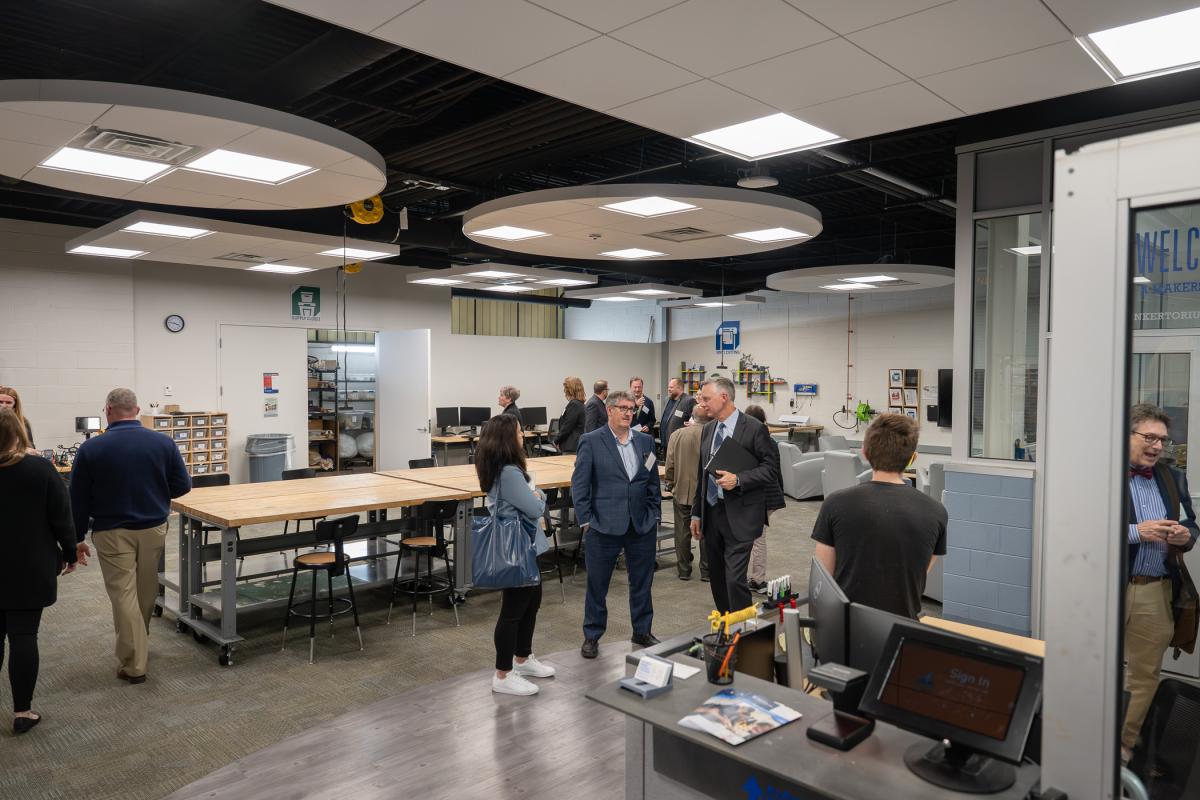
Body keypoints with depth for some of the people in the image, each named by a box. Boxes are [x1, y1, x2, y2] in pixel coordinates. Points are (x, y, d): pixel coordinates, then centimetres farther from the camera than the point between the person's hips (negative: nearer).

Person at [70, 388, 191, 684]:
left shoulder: (91, 448, -9)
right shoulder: (163, 442, -6)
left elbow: (79, 499, -3)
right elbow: (182, 486, -1)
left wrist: (77, 538, 8)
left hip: (112, 533, -2)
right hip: (153, 529, 3)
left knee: (123, 594, 2)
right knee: (146, 593, 19)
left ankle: (134, 664, 5)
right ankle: (139, 646, 38)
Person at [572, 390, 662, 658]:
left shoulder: (645, 441, 6)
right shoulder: (591, 442, -6)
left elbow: (653, 483, 12)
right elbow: (579, 484, -6)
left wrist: (655, 518, 8)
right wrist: (585, 521, -8)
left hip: (642, 526, 4)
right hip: (604, 525, -3)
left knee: (642, 583, 14)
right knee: (597, 584, 8)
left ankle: (642, 631, 33)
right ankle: (592, 636, 24)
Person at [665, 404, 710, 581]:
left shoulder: (676, 435, -6)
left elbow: (670, 464, -2)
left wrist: (670, 484, 13)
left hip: (681, 492, 1)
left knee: (683, 532, 11)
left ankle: (684, 570, 17)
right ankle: (706, 571, 16)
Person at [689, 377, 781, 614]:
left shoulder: (754, 428, -9)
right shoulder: (708, 429, 11)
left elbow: (771, 467, -9)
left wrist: (738, 479, -21)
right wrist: (697, 513, 14)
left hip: (740, 516, -6)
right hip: (711, 512, 7)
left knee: (735, 579, -11)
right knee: (717, 578, 14)